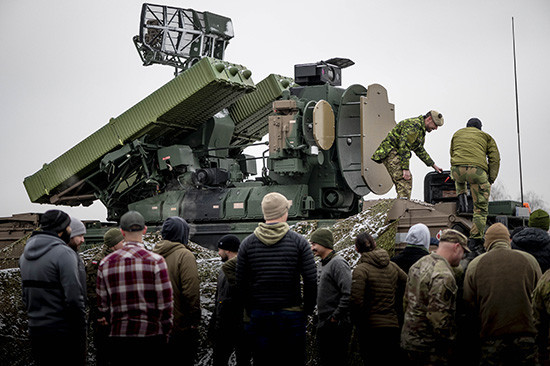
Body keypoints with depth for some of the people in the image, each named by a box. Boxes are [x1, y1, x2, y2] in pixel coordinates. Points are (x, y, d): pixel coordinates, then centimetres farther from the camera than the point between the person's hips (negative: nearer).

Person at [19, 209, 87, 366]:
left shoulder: (25, 255, 10)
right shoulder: (64, 253, -15)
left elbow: (26, 296, 15)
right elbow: (74, 298, -19)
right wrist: (81, 329, -11)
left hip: (35, 328, 8)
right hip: (62, 331, -8)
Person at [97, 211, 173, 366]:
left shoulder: (105, 263, 5)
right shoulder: (155, 260, -5)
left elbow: (102, 304, 8)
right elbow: (165, 304, -6)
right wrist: (165, 332, 8)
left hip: (118, 336, 3)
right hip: (151, 335, -3)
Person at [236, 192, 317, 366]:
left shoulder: (247, 243, 1)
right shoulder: (299, 242, -4)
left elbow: (241, 284, 3)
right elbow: (311, 281, -7)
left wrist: (251, 310, 13)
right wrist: (308, 309, 6)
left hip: (259, 317, 2)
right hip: (292, 316, -2)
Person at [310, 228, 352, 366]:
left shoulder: (338, 263, -13)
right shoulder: (324, 264, 17)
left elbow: (349, 294, -23)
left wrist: (335, 317, -18)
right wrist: (322, 321, 15)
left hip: (336, 327, -10)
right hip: (324, 326, 10)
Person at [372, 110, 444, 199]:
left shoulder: (421, 129, 19)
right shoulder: (414, 124, -17)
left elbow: (420, 150, 32)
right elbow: (404, 145, -24)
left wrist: (433, 165, 31)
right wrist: (405, 168, -27)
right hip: (389, 151, -11)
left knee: (401, 181, 8)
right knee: (405, 179, -21)